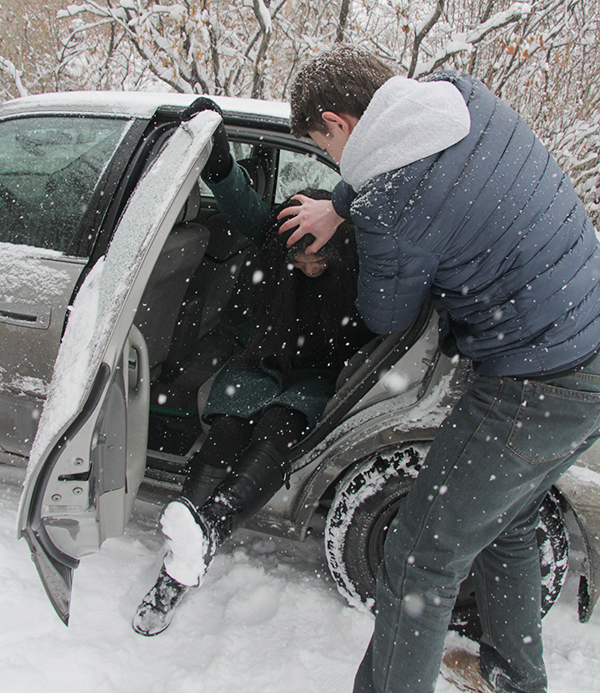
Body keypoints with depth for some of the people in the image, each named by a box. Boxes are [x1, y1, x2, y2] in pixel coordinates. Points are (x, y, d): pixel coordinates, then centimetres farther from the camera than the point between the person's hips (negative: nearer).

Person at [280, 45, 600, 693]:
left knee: (421, 560, 3)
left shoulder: (388, 211, -23)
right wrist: (337, 207, 24)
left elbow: (384, 316, -4)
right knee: (506, 522, 26)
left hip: (538, 390, -10)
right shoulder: (460, 93, 0)